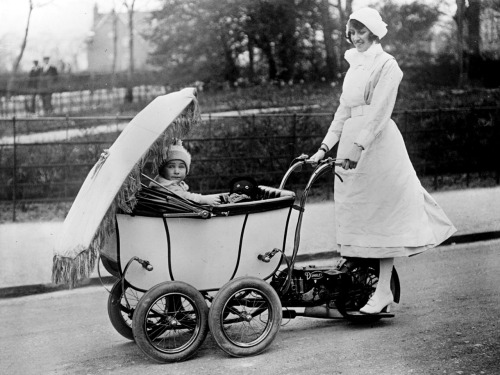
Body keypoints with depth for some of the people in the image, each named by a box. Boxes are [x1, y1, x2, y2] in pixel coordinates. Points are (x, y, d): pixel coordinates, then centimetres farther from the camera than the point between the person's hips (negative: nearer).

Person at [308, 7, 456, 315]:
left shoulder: (387, 65, -5)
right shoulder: (354, 67, 18)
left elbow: (380, 111, -15)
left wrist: (359, 146, -24)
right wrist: (325, 148, 9)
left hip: (378, 143, -8)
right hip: (352, 144, 8)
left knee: (383, 213, -5)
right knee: (354, 213, 7)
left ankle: (384, 290, -3)